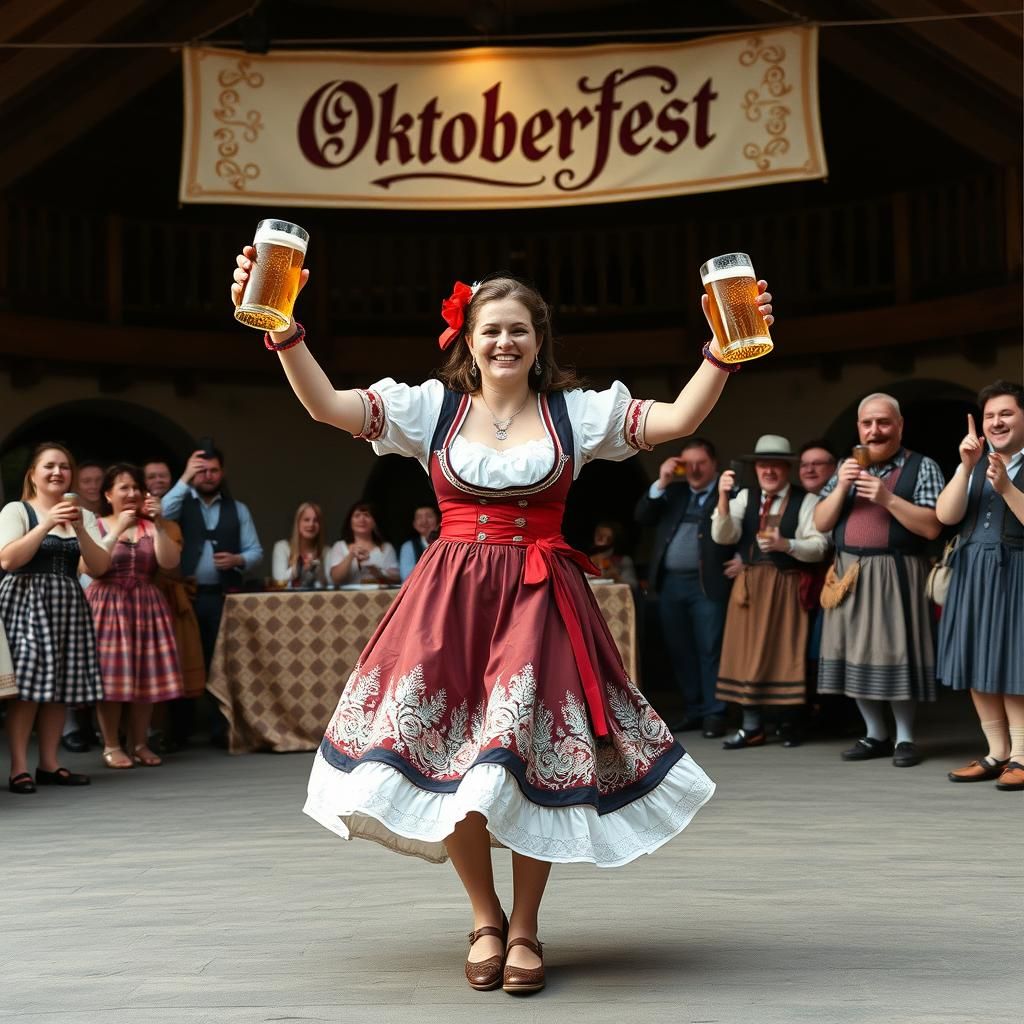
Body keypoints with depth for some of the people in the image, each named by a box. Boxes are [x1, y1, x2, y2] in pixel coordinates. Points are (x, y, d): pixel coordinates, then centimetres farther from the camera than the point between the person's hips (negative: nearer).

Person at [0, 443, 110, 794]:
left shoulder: (83, 515, 13)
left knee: (60, 685, 4)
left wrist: (80, 529, -10)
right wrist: (47, 524, -18)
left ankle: (49, 764, 11)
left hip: (68, 604, 5)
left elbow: (99, 567, 3)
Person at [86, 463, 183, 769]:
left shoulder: (149, 526, 10)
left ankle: (140, 744, 11)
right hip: (107, 606, -3)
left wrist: (159, 524, -14)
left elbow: (170, 562, -4)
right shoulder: (96, 526, 2)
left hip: (146, 606, 3)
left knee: (146, 676, 2)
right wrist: (118, 530, -18)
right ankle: (111, 746, 1)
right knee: (112, 675, -7)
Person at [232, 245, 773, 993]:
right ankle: (485, 917, 17)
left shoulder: (578, 411, 4)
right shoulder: (431, 407, 5)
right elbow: (327, 405, -4)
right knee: (445, 755, -5)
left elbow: (680, 418, -4)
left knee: (532, 759, -5)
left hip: (540, 598, -1)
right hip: (451, 599, 1)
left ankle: (525, 927, 14)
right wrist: (283, 328, -18)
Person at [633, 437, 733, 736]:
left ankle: (714, 714, 2)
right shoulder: (673, 492, 16)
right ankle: (693, 710, 20)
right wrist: (661, 484, -2)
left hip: (707, 584, -6)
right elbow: (641, 517, 7)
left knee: (710, 650, -3)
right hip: (670, 583, 6)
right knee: (680, 651, 10)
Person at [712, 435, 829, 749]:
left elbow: (818, 547, -9)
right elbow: (722, 536, -5)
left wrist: (785, 545, -24)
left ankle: (791, 724, 14)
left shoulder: (806, 501, -3)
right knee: (749, 652, 4)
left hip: (786, 587, -3)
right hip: (749, 585, 4)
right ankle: (752, 727, 9)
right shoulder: (744, 497, 7)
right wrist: (723, 498, -17)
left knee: (787, 652, 3)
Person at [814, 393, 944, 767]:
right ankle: (875, 735, 19)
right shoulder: (846, 467, 13)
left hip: (895, 574, -5)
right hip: (850, 573, 5)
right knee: (857, 653, 7)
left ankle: (904, 738, 9)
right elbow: (821, 523, 8)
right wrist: (841, 488, -8)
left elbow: (931, 527, -11)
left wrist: (888, 498, -19)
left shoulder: (922, 467, -1)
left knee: (896, 653, -4)